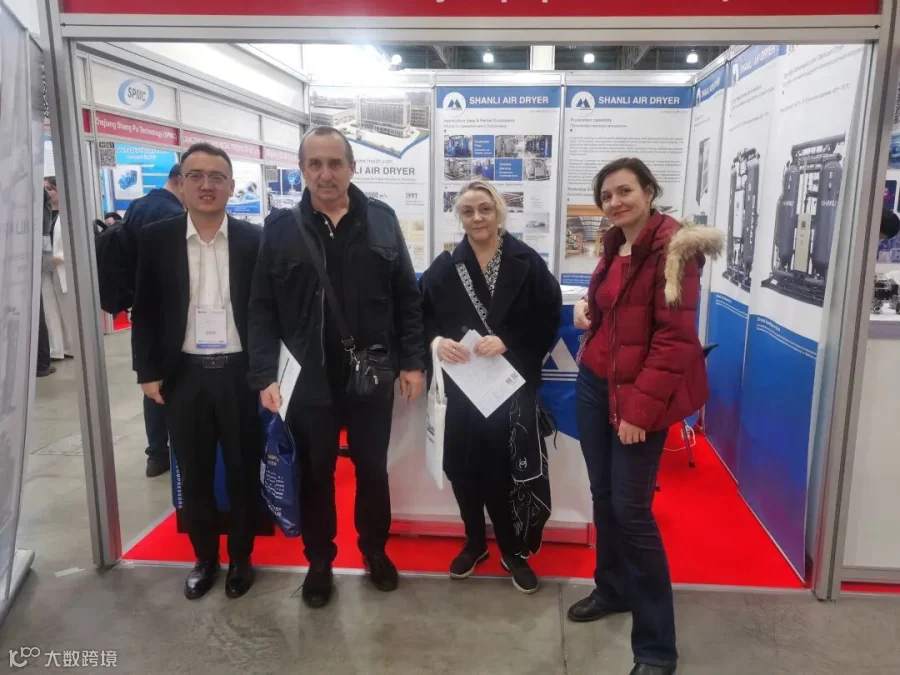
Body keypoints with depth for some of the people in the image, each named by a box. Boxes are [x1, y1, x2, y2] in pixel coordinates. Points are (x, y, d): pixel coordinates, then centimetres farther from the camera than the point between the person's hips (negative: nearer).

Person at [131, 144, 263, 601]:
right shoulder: (156, 238, 1)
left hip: (241, 373, -1)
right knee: (194, 475, 13)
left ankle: (241, 557, 31)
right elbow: (145, 311, 4)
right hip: (184, 375, 1)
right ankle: (205, 558, 33)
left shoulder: (254, 239, -2)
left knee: (243, 472, 10)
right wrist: (147, 371, 0)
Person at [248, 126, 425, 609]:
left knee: (373, 471, 16)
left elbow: (408, 297, 2)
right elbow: (262, 309, -3)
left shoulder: (381, 220, 0)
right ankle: (319, 560, 35)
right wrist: (264, 375, -10)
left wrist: (413, 360, -3)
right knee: (315, 476, 15)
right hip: (309, 381, 0)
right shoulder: (281, 227, -2)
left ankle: (375, 550, 39)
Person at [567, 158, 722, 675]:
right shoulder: (615, 246, 11)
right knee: (603, 495, 15)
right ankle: (612, 588, 37)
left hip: (638, 395, -7)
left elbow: (675, 338, -19)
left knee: (631, 510, -4)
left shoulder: (673, 247, -13)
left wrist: (640, 408, -21)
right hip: (594, 384, 7)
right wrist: (588, 305, 6)